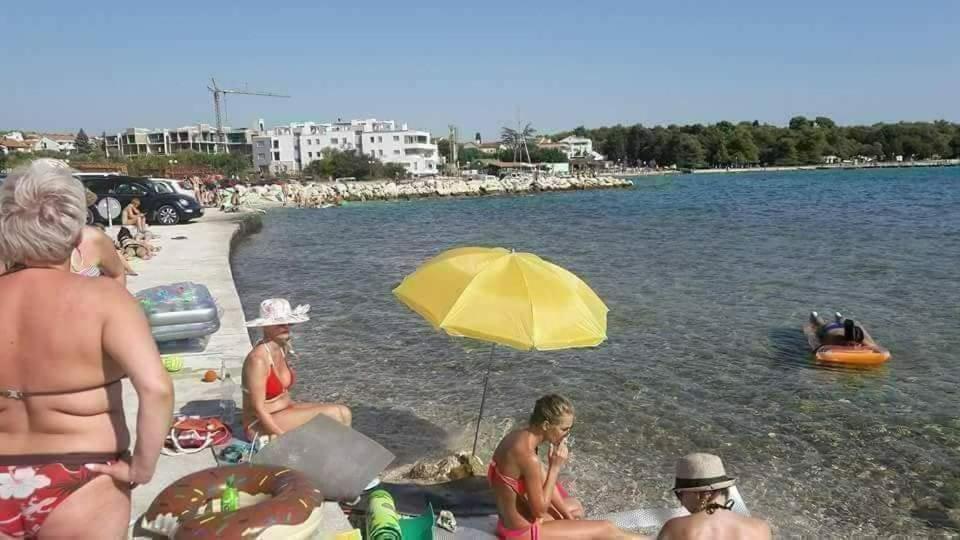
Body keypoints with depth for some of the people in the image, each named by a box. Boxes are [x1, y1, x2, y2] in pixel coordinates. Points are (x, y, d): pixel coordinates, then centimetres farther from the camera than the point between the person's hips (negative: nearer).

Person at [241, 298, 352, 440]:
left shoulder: (283, 349, 3)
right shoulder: (258, 359, -24)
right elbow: (258, 409, -21)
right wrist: (285, 437, -20)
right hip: (261, 425, -8)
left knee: (344, 413, -7)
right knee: (334, 413, -16)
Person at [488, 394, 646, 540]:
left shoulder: (520, 436, -4)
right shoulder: (529, 457, -32)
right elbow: (540, 510, -21)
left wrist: (566, 515, 11)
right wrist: (556, 467, -19)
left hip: (514, 519, 8)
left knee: (576, 507, 30)